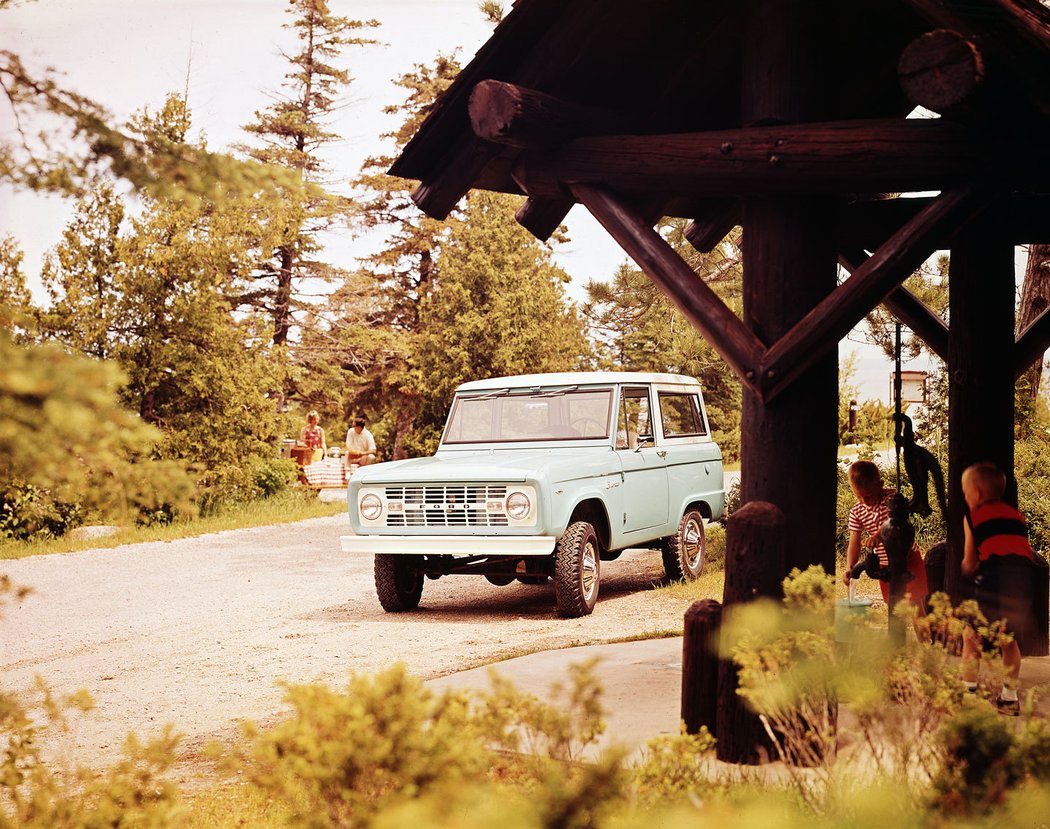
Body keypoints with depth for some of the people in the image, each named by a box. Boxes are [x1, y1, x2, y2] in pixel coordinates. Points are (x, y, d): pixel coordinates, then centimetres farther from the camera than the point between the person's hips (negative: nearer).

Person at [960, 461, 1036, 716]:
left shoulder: (973, 517, 13)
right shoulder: (1017, 515, 26)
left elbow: (968, 565, 14)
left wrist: (971, 568, 37)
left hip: (995, 578, -5)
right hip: (1025, 578, 5)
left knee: (971, 636, 10)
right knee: (1008, 638, 22)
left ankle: (968, 692, 5)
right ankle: (1010, 698, 24)